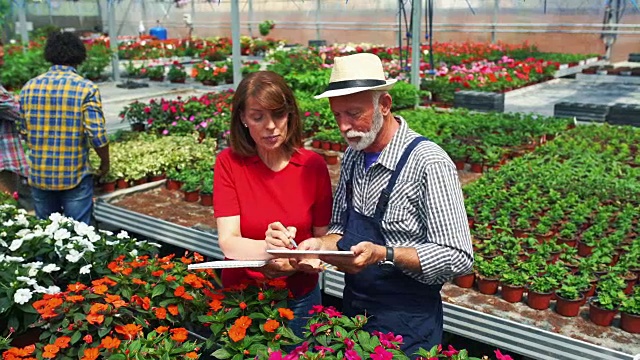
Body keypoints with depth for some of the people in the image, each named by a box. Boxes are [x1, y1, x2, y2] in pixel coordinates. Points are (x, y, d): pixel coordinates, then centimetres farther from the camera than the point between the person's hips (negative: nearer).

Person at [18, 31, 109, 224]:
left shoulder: (29, 87, 0)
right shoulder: (86, 88, -13)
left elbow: (25, 130, 8)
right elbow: (97, 134, -17)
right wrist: (105, 161, 1)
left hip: (39, 175, 4)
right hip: (75, 176, -4)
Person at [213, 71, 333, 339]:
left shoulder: (313, 165, -9)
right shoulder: (229, 162, -11)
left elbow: (322, 238, -4)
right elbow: (228, 243, -18)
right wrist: (268, 248, -38)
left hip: (300, 299, 1)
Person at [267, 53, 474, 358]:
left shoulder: (429, 163, -21)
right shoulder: (353, 156, 1)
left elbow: (458, 258, -21)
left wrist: (384, 254, -31)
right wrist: (322, 244, -10)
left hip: (407, 324, -6)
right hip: (353, 311, 7)